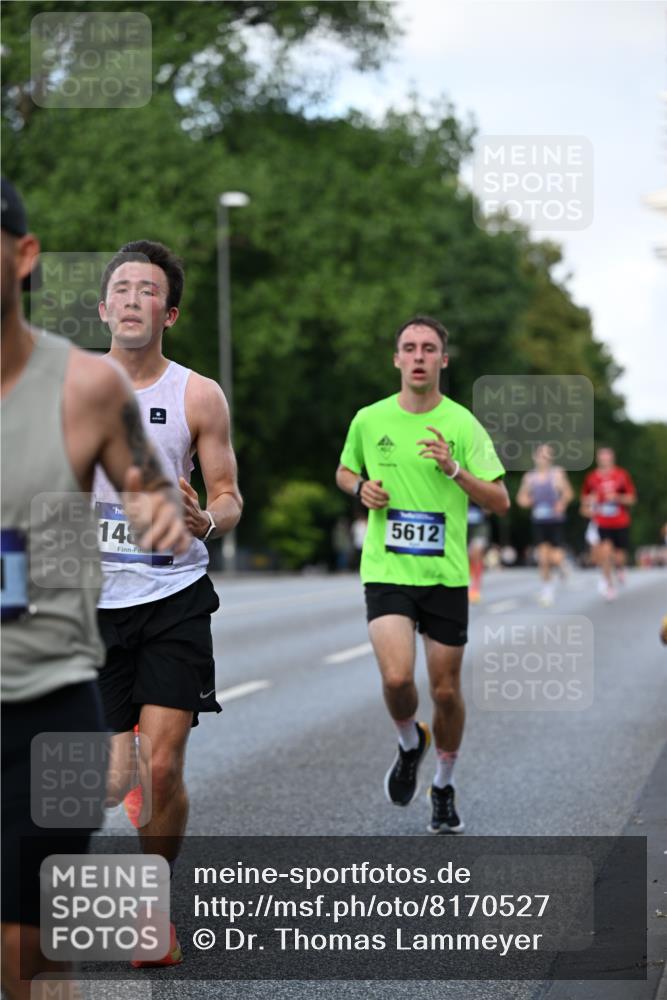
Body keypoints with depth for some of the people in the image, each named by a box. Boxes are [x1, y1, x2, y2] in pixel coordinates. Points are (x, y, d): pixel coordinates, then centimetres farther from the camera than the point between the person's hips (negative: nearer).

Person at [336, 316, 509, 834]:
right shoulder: (369, 420, 2)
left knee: (446, 690, 5)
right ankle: (410, 744, 15)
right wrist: (361, 487, -2)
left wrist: (454, 470, -19)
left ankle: (444, 787, 28)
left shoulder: (462, 424, -3)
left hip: (446, 576, 0)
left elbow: (500, 501, -3)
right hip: (386, 572, 0)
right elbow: (345, 471, 21)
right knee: (397, 677, -19)